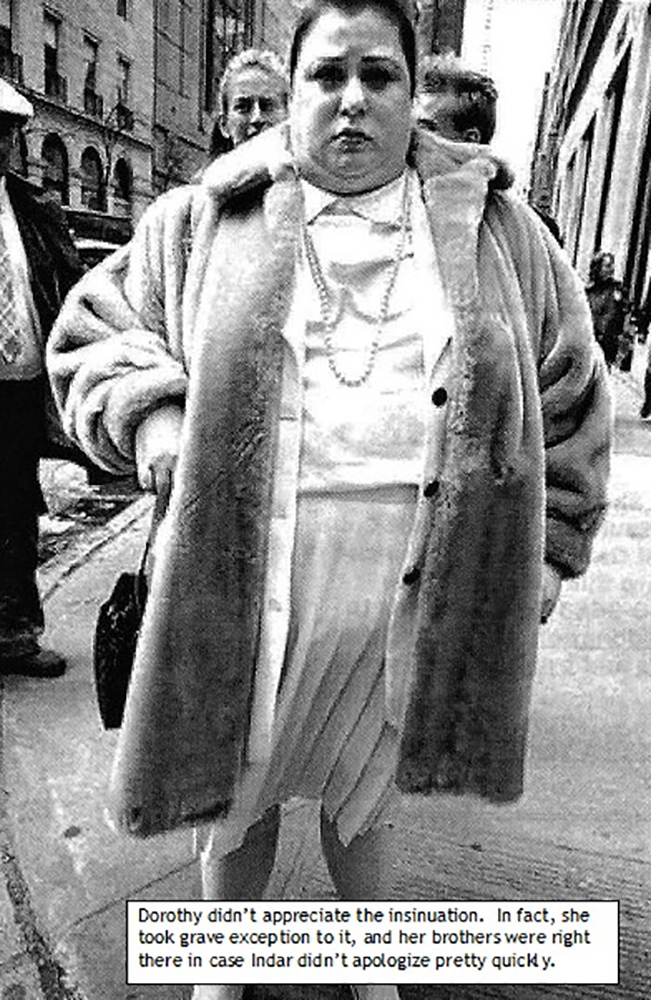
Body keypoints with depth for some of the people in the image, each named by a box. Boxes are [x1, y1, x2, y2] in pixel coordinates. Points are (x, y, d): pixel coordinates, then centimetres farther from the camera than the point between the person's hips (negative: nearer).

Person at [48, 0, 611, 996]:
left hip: (419, 586, 1)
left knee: (365, 796, 20)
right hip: (248, 581, 0)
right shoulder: (204, 219, 5)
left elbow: (568, 394, 11)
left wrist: (549, 547, 8)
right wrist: (150, 412, -10)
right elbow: (92, 333, 11)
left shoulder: (497, 228, 7)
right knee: (241, 791, 19)